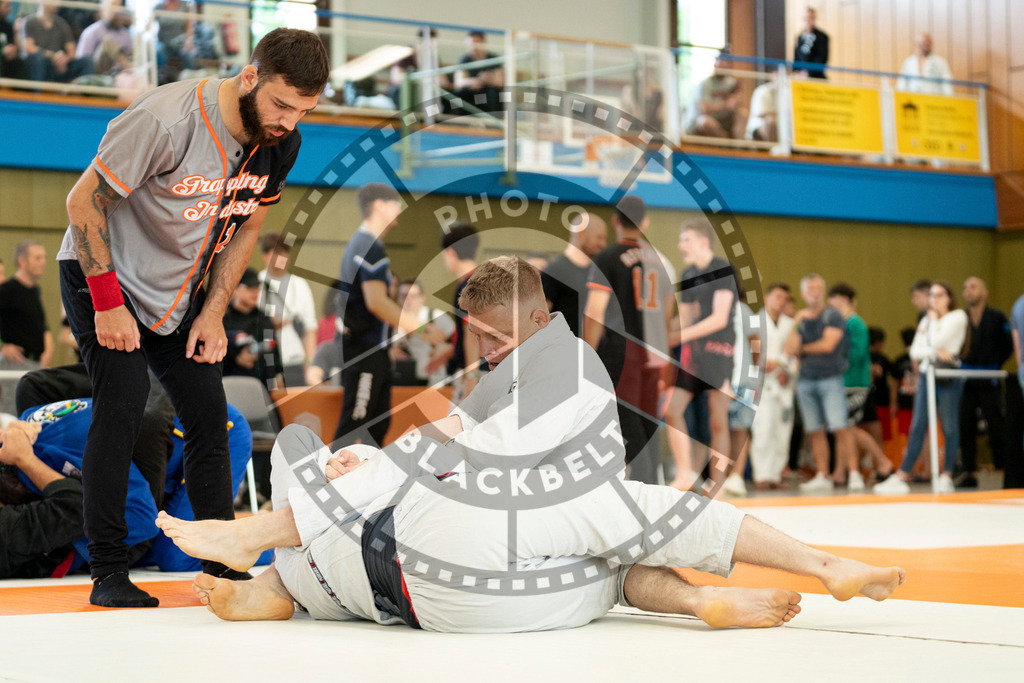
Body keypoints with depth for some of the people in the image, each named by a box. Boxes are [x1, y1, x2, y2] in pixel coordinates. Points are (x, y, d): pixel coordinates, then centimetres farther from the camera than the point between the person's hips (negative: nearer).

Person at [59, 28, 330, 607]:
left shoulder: (282, 143, -10)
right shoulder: (166, 119, -31)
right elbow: (84, 201, -23)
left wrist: (213, 312, -2)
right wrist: (108, 303, -22)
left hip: (179, 290, 6)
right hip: (100, 274, -6)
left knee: (208, 411, 0)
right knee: (124, 400, -19)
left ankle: (222, 565, 10)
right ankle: (108, 572, -12)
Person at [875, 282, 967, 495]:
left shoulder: (958, 317, 0)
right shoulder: (926, 321, 19)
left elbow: (937, 341, -12)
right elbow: (915, 351, 8)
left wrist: (934, 320, 4)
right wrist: (935, 352, -10)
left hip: (949, 377, -5)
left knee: (949, 427, -3)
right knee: (917, 427, 0)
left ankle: (947, 477, 3)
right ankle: (901, 478, -4)